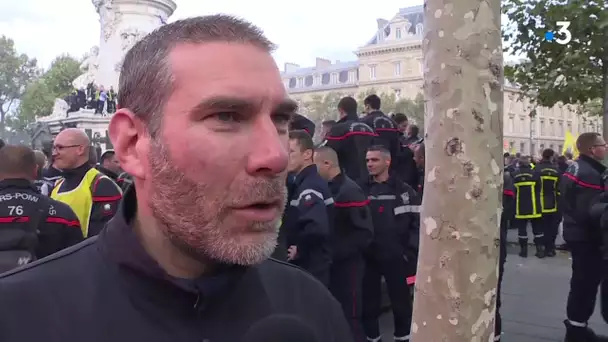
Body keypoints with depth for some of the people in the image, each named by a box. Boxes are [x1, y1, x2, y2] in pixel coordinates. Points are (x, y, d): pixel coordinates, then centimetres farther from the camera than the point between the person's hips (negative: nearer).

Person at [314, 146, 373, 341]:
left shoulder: (350, 192, -14)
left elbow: (364, 234, -19)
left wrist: (333, 252, -22)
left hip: (346, 266, -7)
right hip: (329, 266, 7)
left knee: (349, 318, 1)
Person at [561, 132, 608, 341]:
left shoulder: (575, 168, 11)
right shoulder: (590, 174, -22)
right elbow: (589, 211, -27)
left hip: (576, 233, 10)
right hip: (586, 237, -10)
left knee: (582, 282, 18)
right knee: (587, 283, -2)